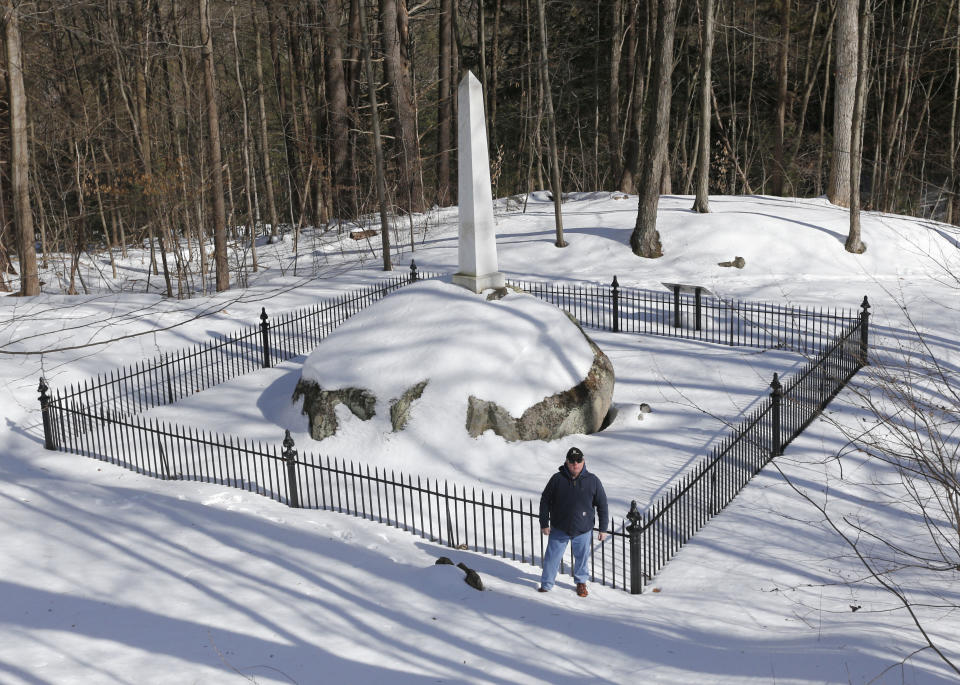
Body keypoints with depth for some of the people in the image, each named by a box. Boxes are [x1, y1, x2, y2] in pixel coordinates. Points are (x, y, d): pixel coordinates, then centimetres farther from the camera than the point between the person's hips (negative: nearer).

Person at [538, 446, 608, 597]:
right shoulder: (557, 479, -7)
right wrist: (544, 524, -1)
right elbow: (545, 501, 1)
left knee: (582, 557, 14)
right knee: (552, 557, 4)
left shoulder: (592, 481, -6)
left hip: (583, 530, 1)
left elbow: (602, 505, 2)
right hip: (558, 529, 0)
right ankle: (546, 584, 21)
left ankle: (581, 582, 38)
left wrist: (603, 529, 2)